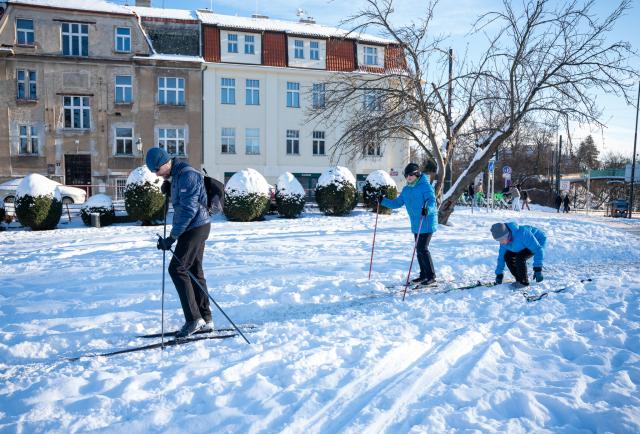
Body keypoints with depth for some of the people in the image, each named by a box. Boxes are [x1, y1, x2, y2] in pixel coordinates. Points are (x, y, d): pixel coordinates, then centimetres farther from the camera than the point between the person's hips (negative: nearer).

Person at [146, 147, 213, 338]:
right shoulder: (176, 174, 14)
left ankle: (193, 319, -5)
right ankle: (206, 320, 16)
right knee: (194, 271, 11)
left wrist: (171, 238, -22)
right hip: (195, 227, 10)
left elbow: (188, 209, -23)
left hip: (195, 227, -10)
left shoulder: (187, 175, -18)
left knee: (177, 269, -9)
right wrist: (169, 191, 4)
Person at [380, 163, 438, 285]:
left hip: (427, 223, -8)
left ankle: (431, 276, -2)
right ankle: (423, 274, 25)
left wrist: (427, 209, -44)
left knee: (422, 249, -12)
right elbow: (397, 203, 14)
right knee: (419, 249, 13)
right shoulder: (406, 190, 11)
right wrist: (383, 201, 4)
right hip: (416, 225, 8)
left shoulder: (425, 186, -12)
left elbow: (432, 199, -24)